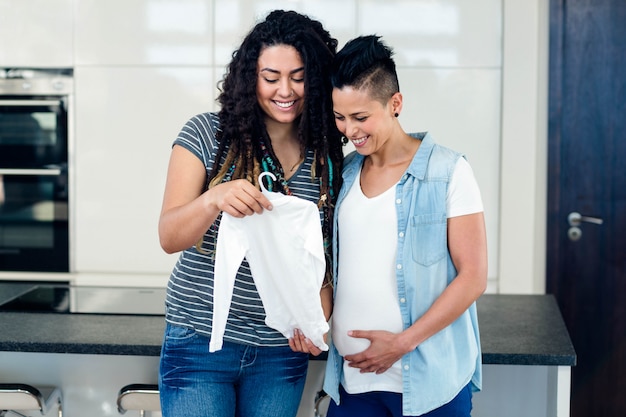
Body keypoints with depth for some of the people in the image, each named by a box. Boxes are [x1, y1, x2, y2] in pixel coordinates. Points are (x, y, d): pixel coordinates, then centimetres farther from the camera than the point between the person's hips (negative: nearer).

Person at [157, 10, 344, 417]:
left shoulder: (326, 157, 1)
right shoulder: (206, 134, -6)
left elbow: (324, 257, 6)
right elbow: (169, 238, -12)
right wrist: (215, 199, -32)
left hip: (282, 353, 3)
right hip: (201, 341, -2)